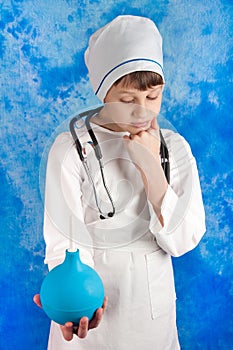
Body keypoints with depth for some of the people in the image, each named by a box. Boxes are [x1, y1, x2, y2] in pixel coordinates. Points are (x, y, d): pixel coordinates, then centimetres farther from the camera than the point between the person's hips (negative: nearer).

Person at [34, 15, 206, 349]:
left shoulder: (175, 147, -6)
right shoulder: (71, 149, -16)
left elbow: (182, 240, -11)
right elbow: (66, 242, -18)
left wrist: (150, 166, -20)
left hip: (154, 305, 3)